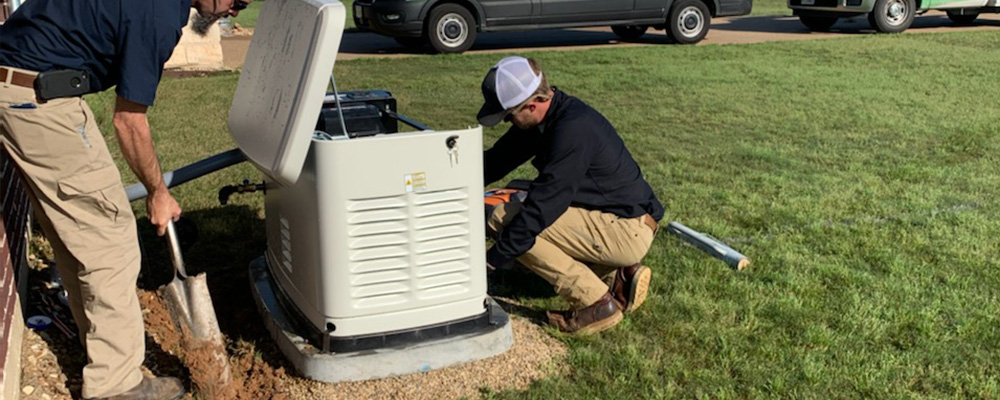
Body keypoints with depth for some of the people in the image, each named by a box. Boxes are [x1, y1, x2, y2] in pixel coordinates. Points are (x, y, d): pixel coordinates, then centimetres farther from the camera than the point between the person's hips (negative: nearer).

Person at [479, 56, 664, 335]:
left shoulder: (573, 129, -24)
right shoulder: (547, 117, 4)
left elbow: (542, 205, -25)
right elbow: (497, 159, 14)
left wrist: (491, 260, -20)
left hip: (626, 231, -10)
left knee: (505, 219, -14)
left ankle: (596, 303, -10)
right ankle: (618, 275, 10)